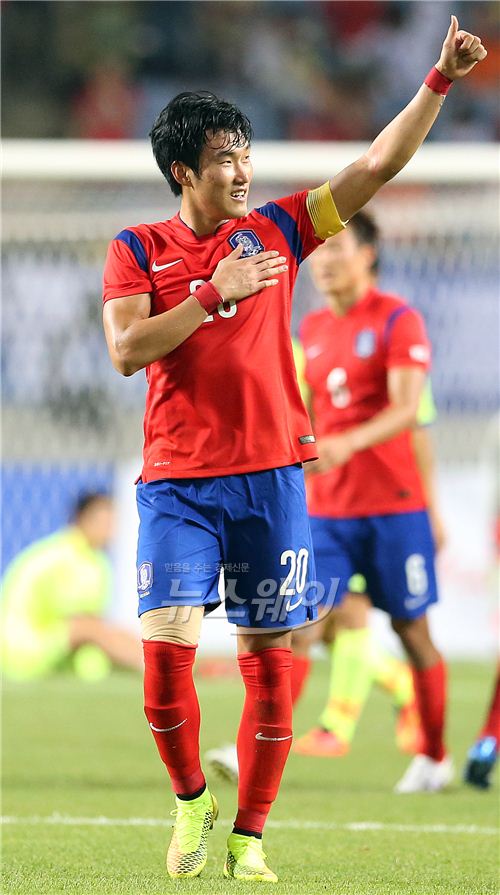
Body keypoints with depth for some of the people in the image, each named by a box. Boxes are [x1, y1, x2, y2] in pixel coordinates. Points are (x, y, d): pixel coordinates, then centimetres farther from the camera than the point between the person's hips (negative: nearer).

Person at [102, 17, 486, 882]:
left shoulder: (276, 230, 8)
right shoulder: (138, 251, 4)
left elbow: (379, 164, 5)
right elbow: (125, 350, -9)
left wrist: (441, 80, -3)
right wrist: (214, 294, -14)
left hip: (271, 477, 2)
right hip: (178, 483, -2)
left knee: (270, 662, 1)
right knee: (166, 646, -14)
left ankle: (248, 838, 10)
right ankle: (191, 799, 11)